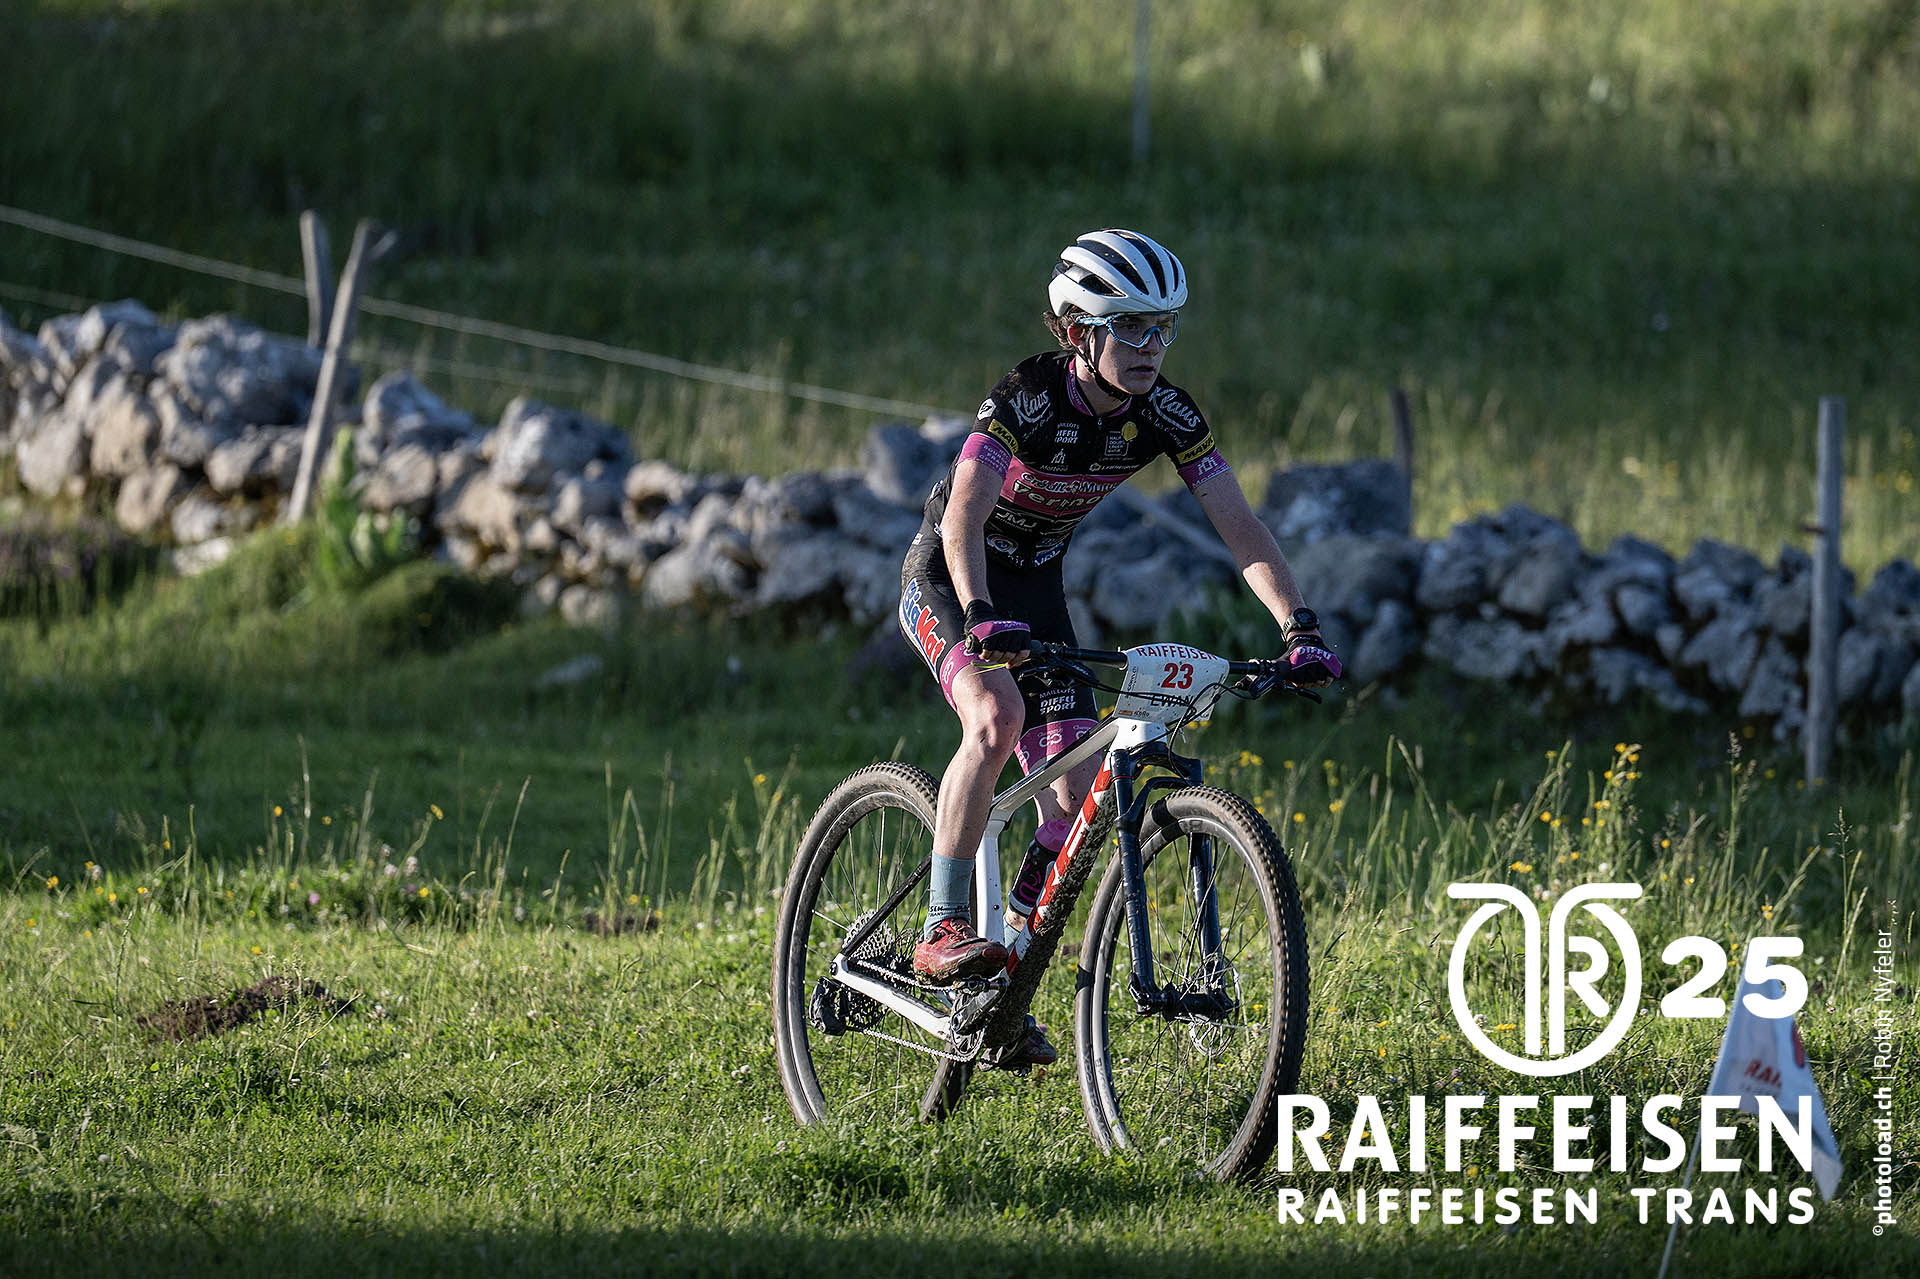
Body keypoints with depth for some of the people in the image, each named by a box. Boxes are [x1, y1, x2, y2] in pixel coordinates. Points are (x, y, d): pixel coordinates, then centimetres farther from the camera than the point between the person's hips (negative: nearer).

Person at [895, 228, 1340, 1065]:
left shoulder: (1165, 414, -14)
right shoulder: (1026, 399, -29)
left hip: (1034, 583, 5)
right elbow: (965, 515, -40)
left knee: (1079, 795, -7)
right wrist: (981, 618, -57)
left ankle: (1005, 984, 7)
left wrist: (1299, 627, -29)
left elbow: (1240, 526, -16)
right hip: (947, 576, -5)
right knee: (996, 716, -34)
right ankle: (943, 933, -28)